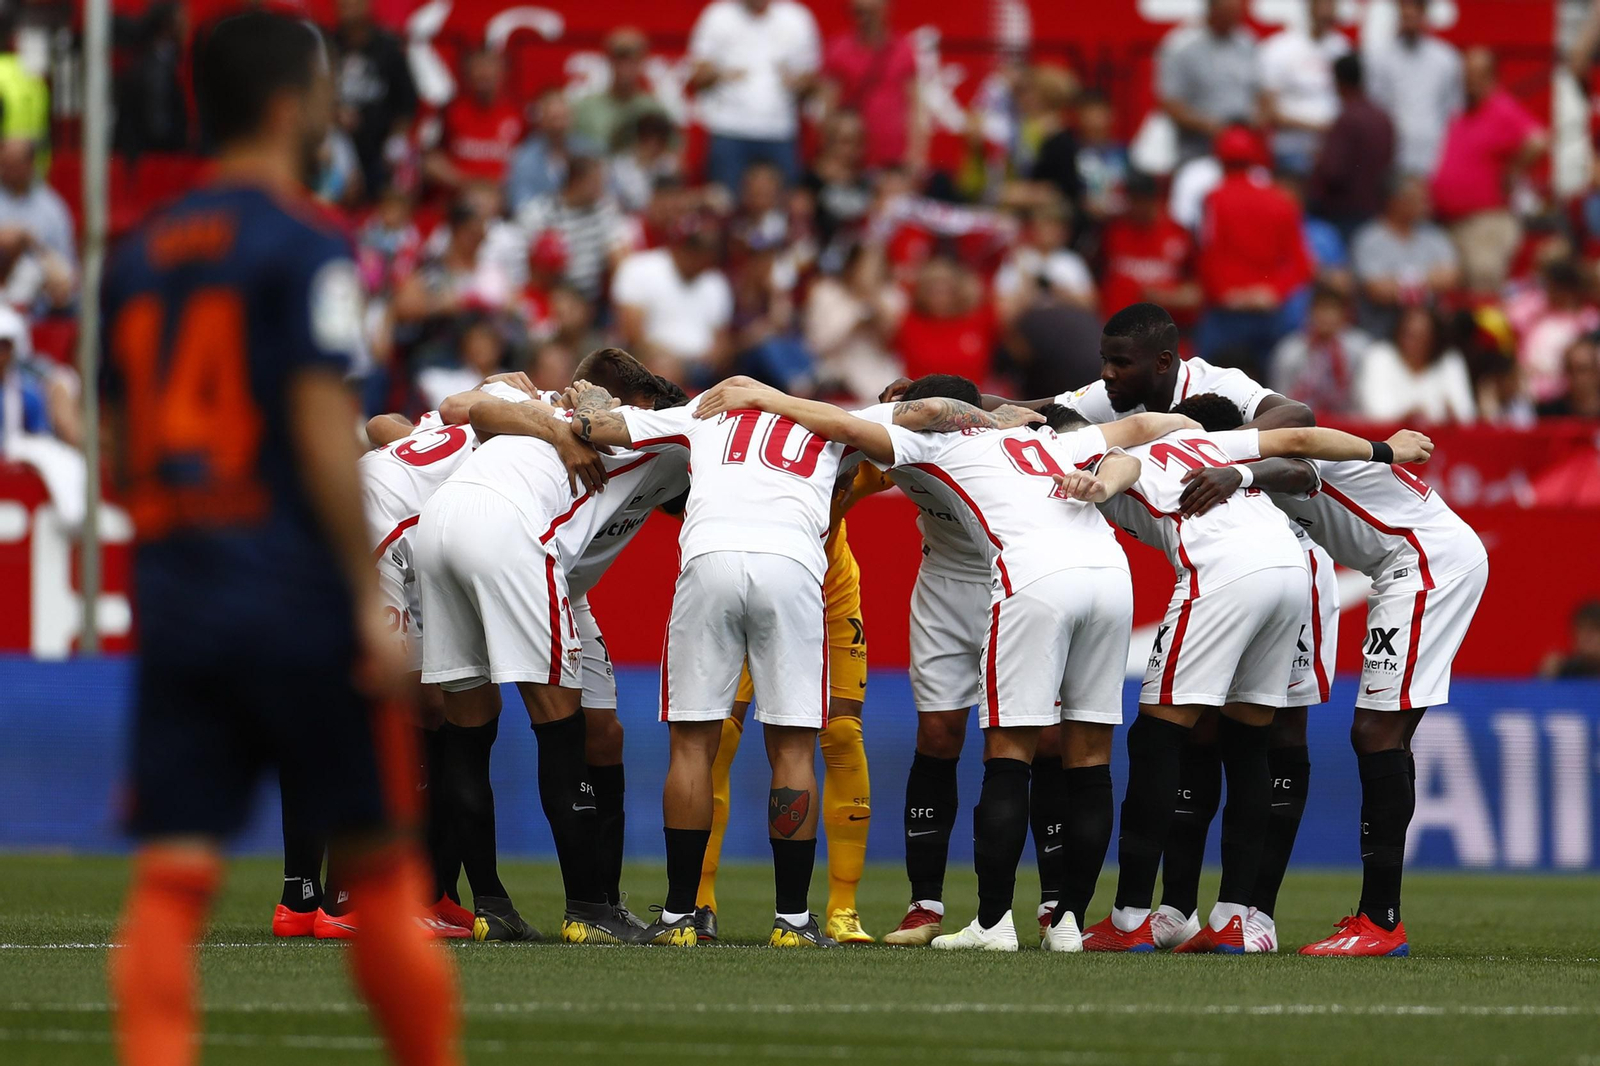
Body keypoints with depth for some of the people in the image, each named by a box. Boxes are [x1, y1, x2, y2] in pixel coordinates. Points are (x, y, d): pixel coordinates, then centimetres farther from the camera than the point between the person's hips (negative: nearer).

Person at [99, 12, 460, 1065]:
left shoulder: (139, 256, 13)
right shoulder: (304, 247, -7)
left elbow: (125, 443, 16)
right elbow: (323, 432, -14)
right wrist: (372, 601, -12)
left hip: (175, 594, 5)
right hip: (297, 600, -5)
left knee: (171, 879, -4)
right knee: (377, 858, 8)